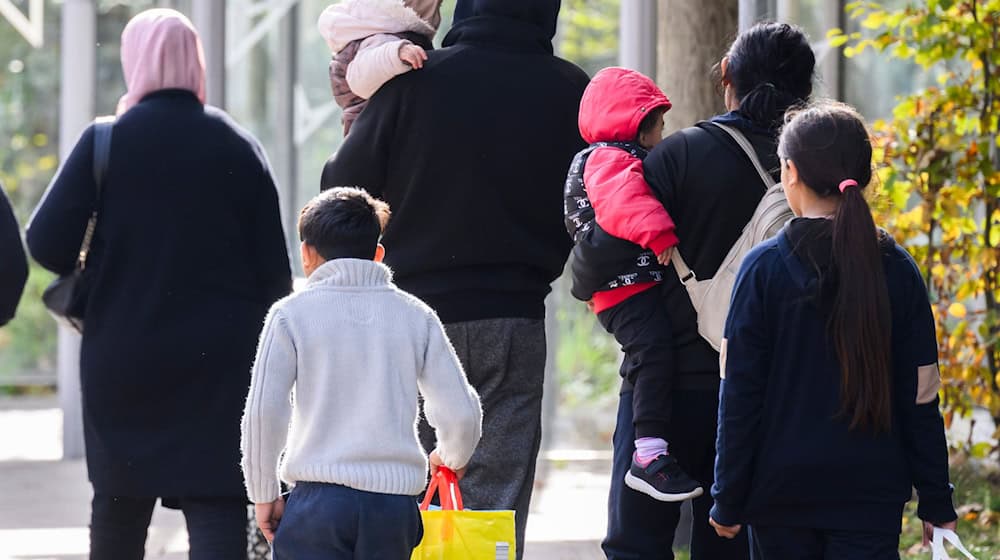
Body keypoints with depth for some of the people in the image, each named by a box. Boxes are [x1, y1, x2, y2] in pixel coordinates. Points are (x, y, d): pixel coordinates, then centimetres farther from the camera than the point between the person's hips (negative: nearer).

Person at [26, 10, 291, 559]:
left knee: (118, 504, 17)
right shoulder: (238, 146, 0)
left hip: (124, 358, 0)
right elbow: (274, 270, 1)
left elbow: (46, 245, -10)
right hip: (222, 363, 0)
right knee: (216, 511, -4)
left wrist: (90, 280, 12)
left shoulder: (107, 140, -5)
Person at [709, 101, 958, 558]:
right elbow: (920, 400, 2)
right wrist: (935, 503, 9)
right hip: (871, 494, 1)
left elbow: (740, 395, -6)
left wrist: (728, 500, 1)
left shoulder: (764, 268, -7)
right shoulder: (897, 271, -1)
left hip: (781, 487, -1)